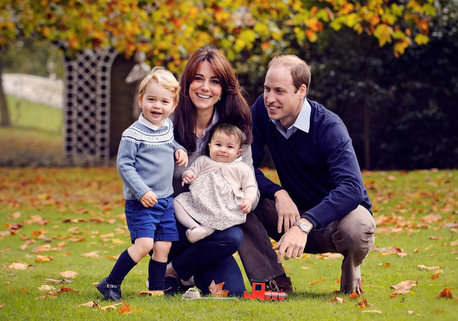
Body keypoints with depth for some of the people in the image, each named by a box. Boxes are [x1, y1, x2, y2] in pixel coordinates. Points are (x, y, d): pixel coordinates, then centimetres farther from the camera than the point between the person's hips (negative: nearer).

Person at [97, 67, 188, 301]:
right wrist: (142, 192, -21)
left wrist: (179, 150, 8)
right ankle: (110, 284, -6)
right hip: (141, 202, -7)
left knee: (163, 247, 5)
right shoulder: (134, 134, -14)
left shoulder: (168, 127, 8)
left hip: (166, 200, 7)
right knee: (144, 244, -17)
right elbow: (124, 165, -14)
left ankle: (156, 290, 17)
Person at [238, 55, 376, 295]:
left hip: (334, 214, -4)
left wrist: (304, 225, -50)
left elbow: (351, 188, -37)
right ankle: (274, 281, -13)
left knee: (356, 229, -39)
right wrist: (279, 193, -27)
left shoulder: (329, 127, -24)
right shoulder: (262, 109, -9)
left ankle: (351, 270, -2)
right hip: (294, 212, 4)